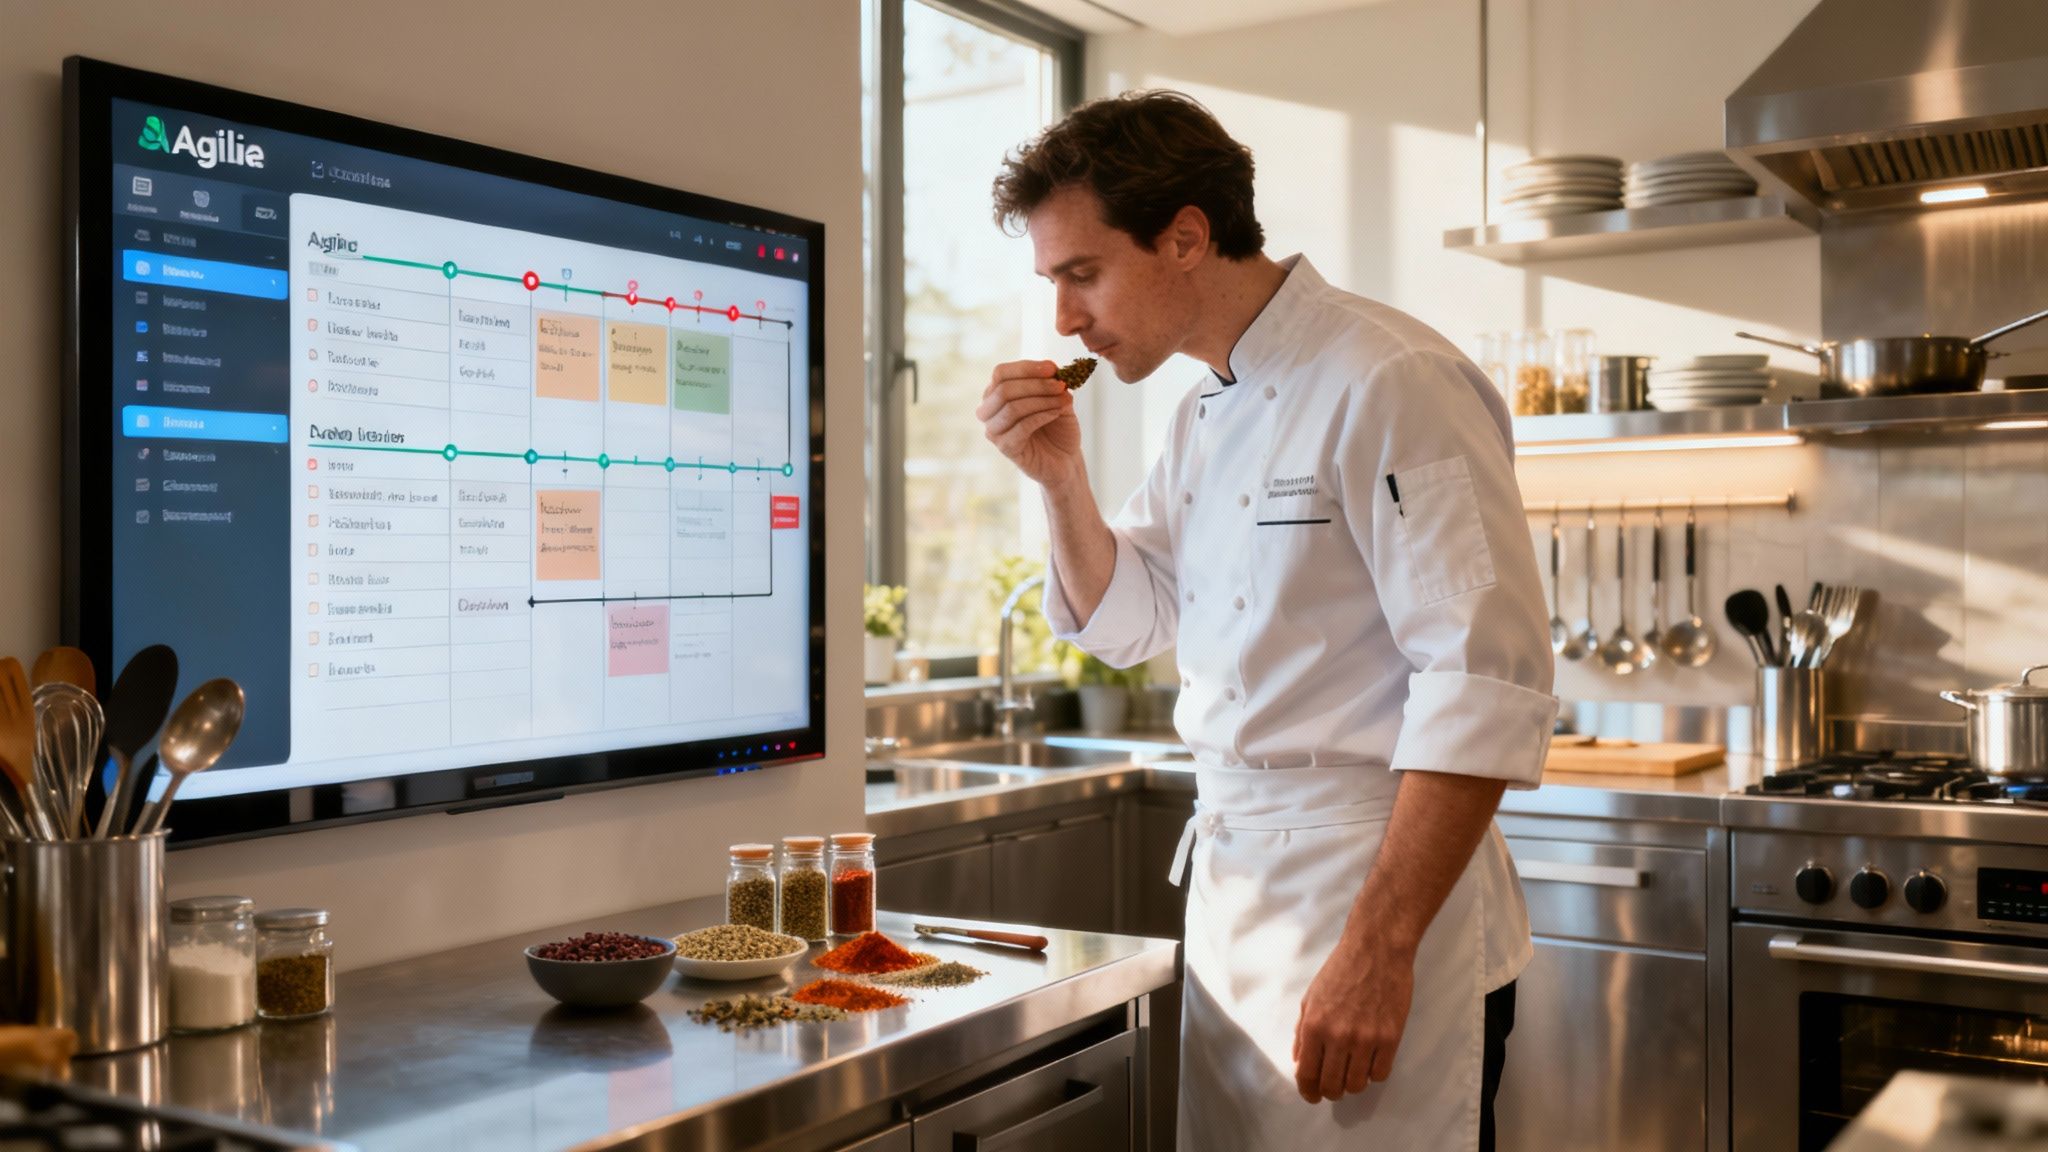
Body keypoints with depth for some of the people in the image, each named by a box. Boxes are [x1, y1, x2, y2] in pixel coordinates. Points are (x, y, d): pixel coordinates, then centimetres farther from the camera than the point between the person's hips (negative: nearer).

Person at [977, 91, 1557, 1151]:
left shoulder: (1390, 384, -17)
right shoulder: (1204, 415, 11)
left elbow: (1486, 684, -22)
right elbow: (1129, 623, 18)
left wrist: (1380, 946, -23)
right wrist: (1060, 478, 1)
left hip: (1372, 882, -8)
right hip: (1231, 879, 8)